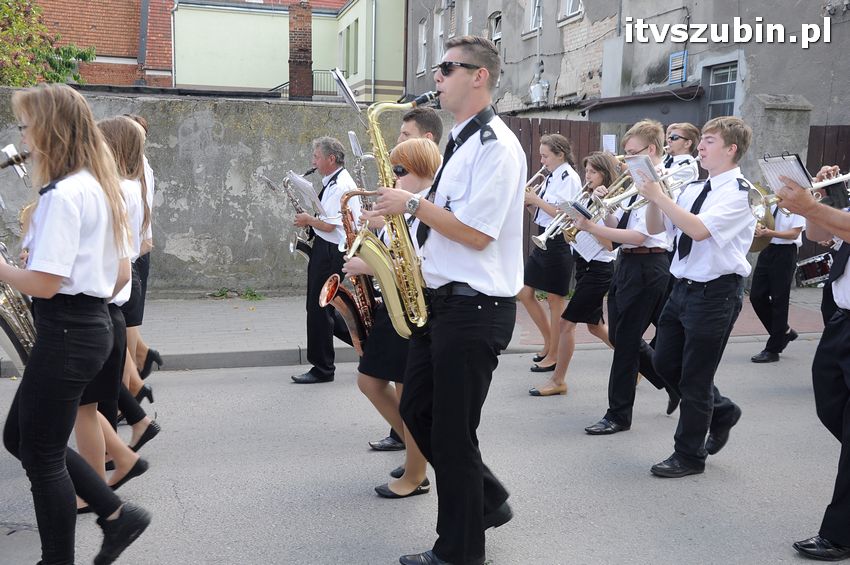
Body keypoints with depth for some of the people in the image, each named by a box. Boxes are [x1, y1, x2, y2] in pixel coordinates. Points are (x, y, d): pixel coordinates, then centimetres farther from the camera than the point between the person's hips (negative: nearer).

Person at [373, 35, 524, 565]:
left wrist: (413, 203, -14)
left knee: (452, 432, 1)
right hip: (440, 298, 10)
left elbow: (476, 234, -22)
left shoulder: (496, 145, -15)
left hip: (474, 307, -10)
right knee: (417, 411, 17)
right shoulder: (461, 142, 16)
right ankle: (487, 500, 33)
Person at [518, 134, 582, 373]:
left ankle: (554, 355, 13)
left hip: (558, 243, -9)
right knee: (525, 293, 10)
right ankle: (549, 342, 25)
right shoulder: (551, 177, 13)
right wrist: (530, 202, -2)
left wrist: (537, 200, -16)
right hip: (543, 240, 9)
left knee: (555, 299, 1)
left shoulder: (569, 178, -12)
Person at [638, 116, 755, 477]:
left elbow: (699, 230, -27)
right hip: (683, 286, 8)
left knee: (695, 377, 2)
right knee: (666, 363, 15)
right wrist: (653, 197, -8)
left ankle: (689, 455, 18)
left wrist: (658, 195, -26)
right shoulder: (693, 189, 9)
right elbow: (655, 228, 10)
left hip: (716, 292, -8)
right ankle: (721, 411, 37)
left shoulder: (739, 191, -13)